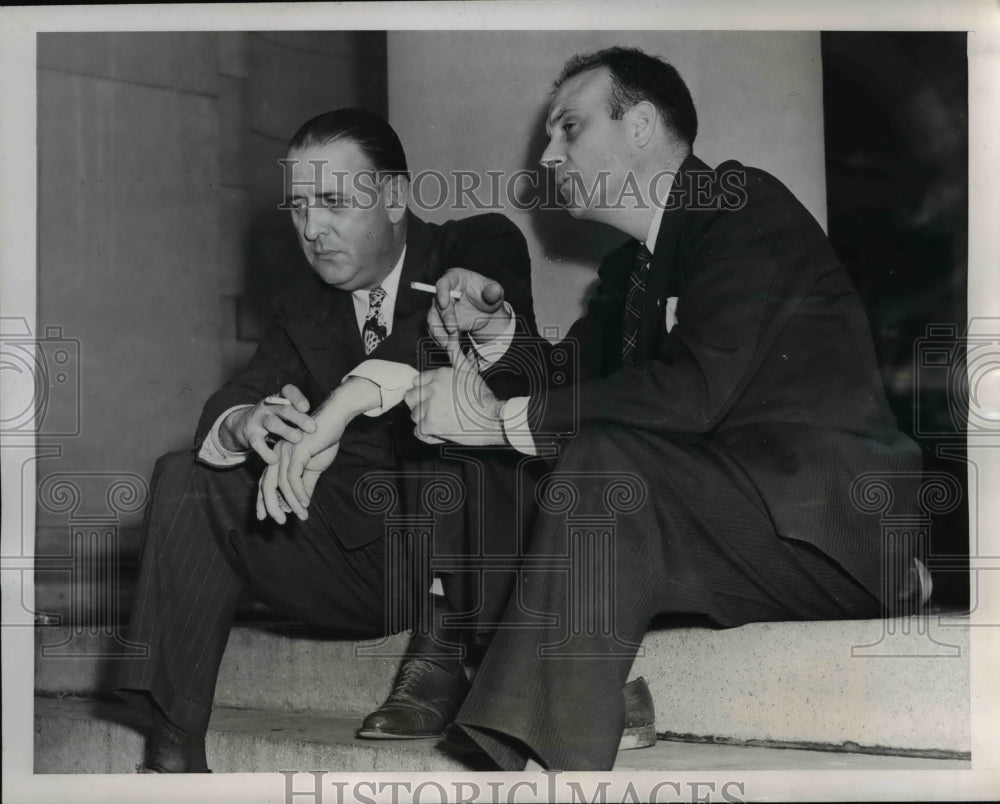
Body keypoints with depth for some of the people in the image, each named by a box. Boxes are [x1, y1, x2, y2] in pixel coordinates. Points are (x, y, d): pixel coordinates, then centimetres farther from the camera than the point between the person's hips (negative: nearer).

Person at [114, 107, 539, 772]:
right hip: (364, 562, 5)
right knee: (187, 479, -7)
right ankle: (173, 746, -16)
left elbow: (484, 306, -26)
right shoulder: (304, 311, 15)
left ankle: (444, 647, -21)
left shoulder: (480, 245, -2)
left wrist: (339, 409, -40)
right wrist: (249, 424, -24)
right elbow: (226, 408, 4)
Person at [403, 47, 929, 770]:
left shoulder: (746, 208, -8)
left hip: (830, 528, -8)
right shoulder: (630, 268, 19)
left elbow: (696, 391, -22)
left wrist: (504, 419, -19)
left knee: (605, 462, -30)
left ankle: (546, 763, -33)